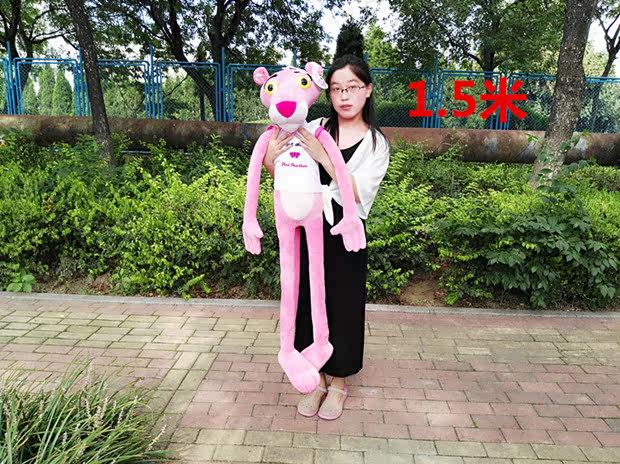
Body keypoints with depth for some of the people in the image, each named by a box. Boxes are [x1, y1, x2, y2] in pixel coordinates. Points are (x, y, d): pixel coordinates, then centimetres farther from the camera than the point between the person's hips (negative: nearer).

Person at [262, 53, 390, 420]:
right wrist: (270, 162, -17)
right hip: (308, 229, 2)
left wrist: (324, 157, -23)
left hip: (345, 236, -2)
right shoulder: (313, 129, 2)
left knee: (343, 307, 9)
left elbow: (359, 193, -14)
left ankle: (339, 383, 32)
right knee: (309, 303, 11)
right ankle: (317, 378, 33)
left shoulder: (377, 143, -1)